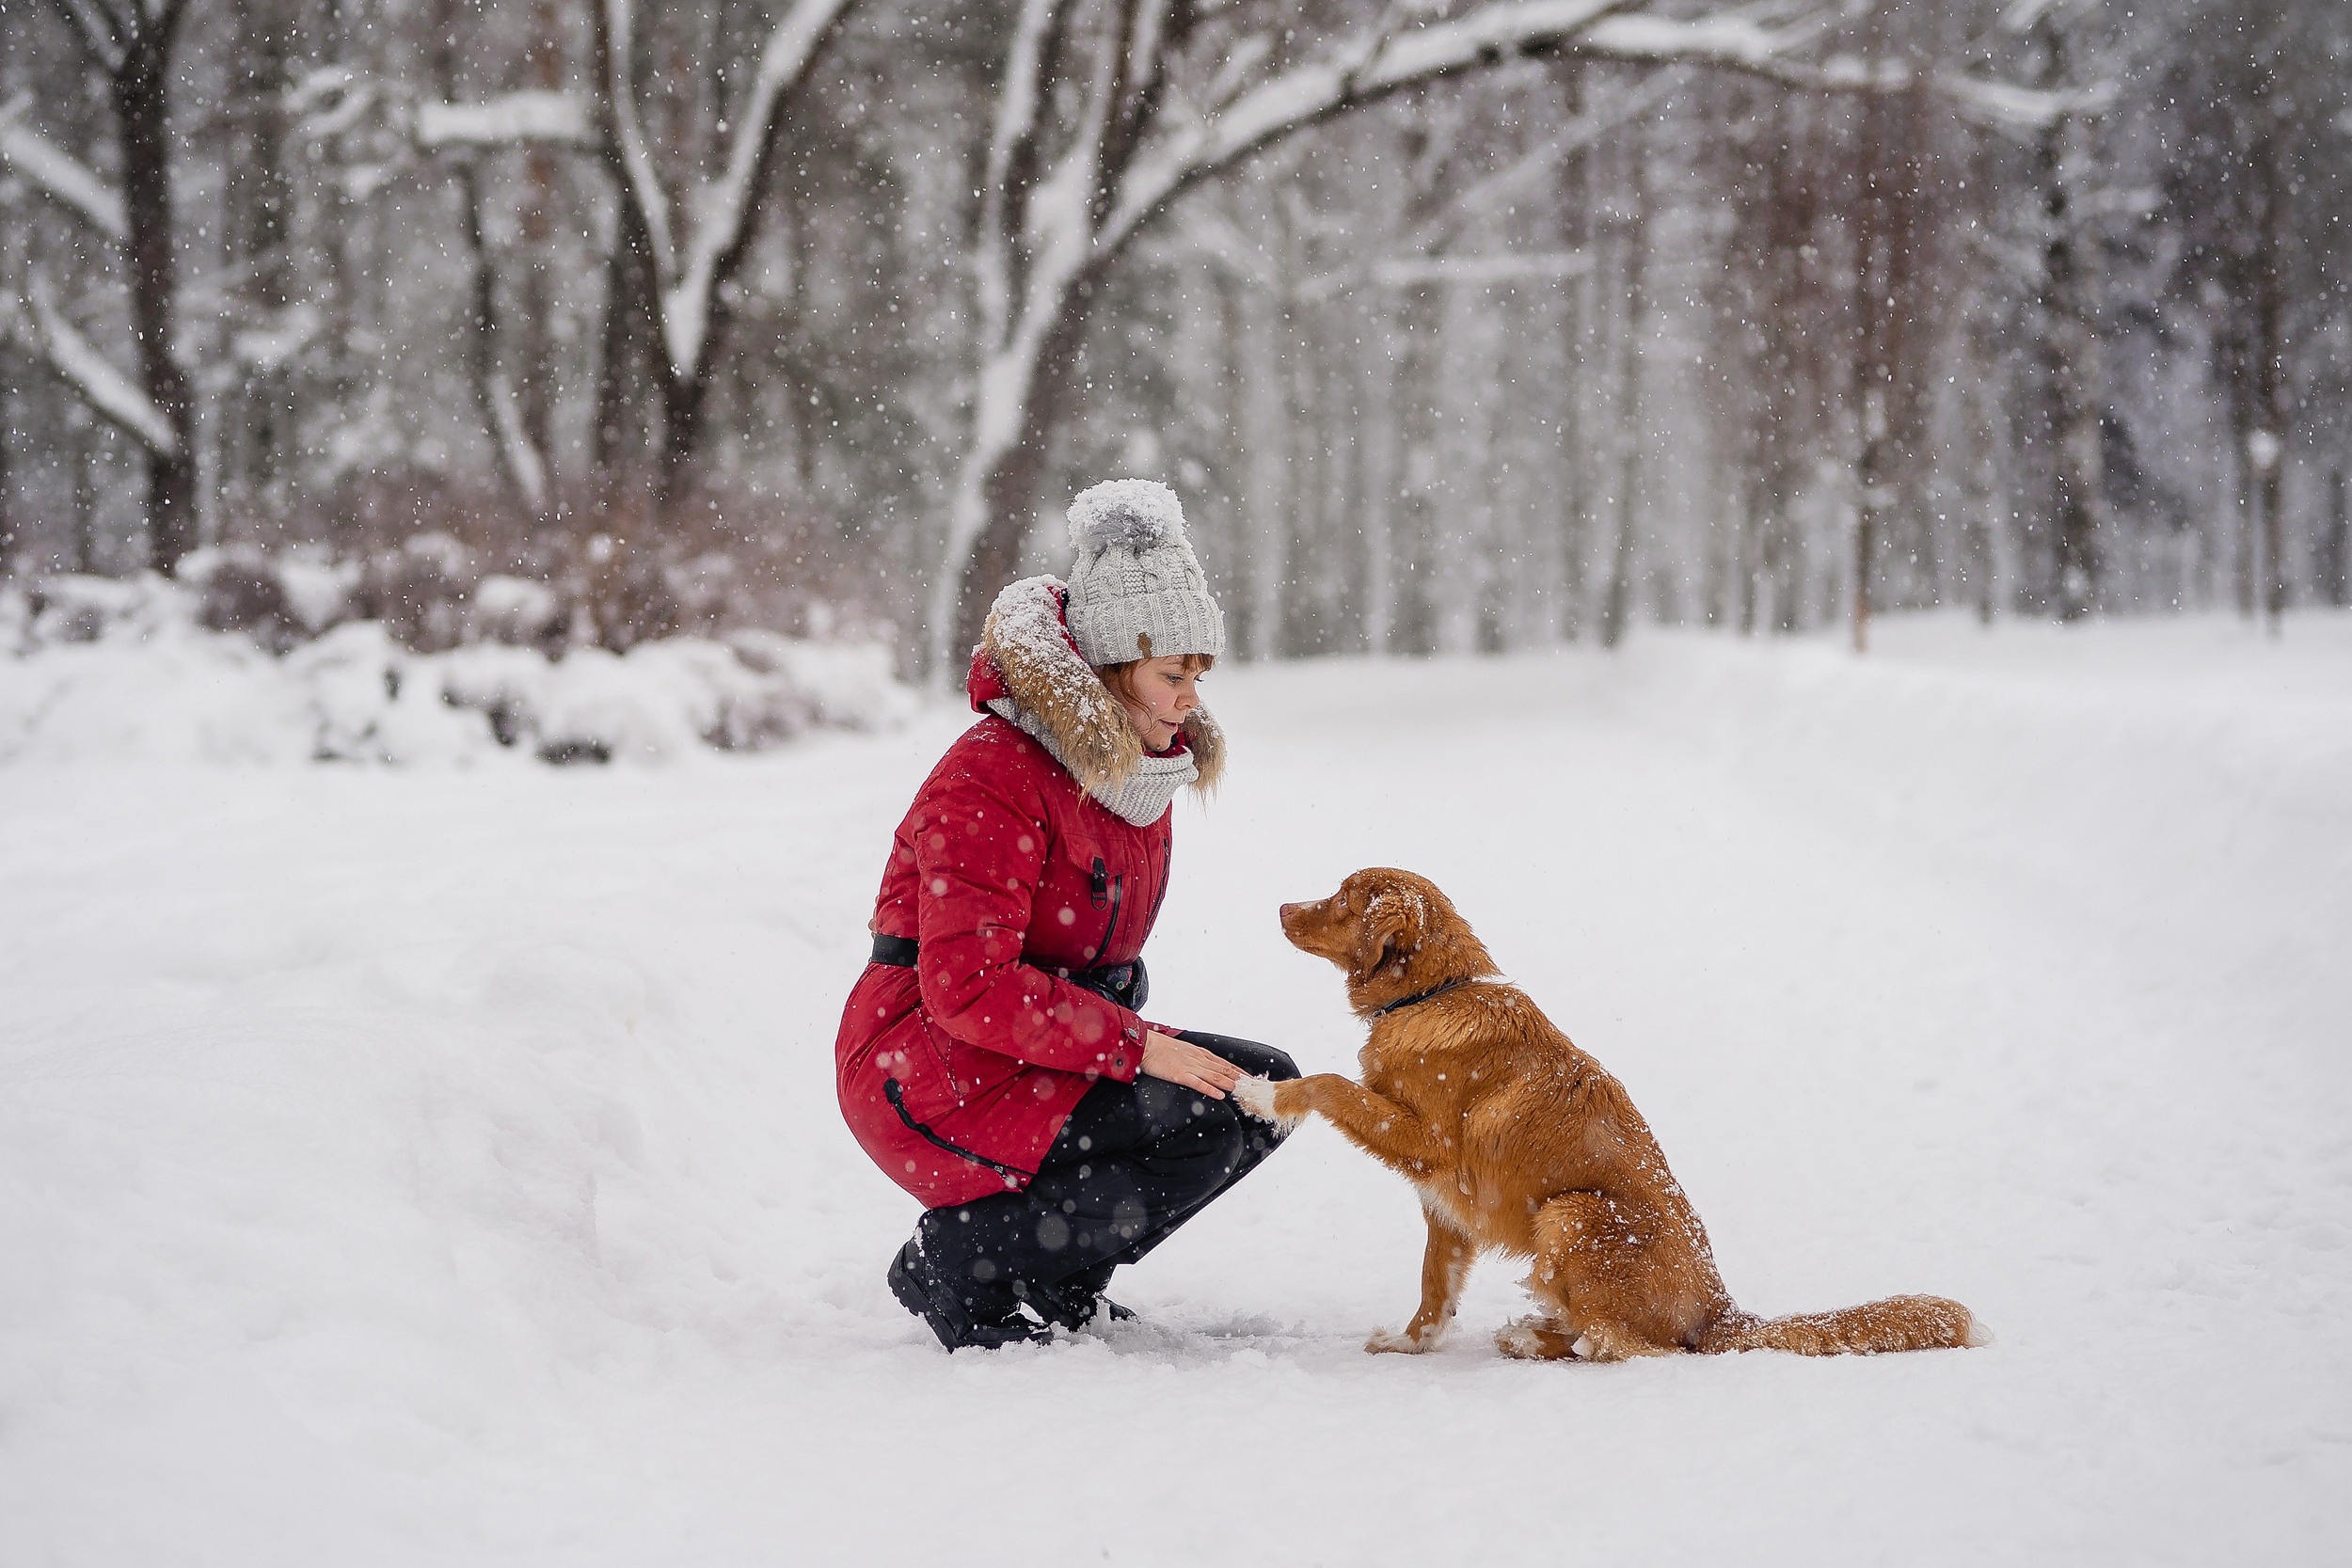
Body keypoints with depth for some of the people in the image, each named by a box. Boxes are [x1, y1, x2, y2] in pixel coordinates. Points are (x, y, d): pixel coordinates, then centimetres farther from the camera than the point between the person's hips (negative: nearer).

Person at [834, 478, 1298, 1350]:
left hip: (1045, 1047, 9)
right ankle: (962, 1266, -11)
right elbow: (968, 985, -26)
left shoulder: (1138, 766, 8)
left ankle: (1053, 1280, 3)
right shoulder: (990, 780, -20)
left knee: (1266, 1085, -2)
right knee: (1203, 1127, -23)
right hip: (927, 1066, -9)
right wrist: (1136, 1046, -27)